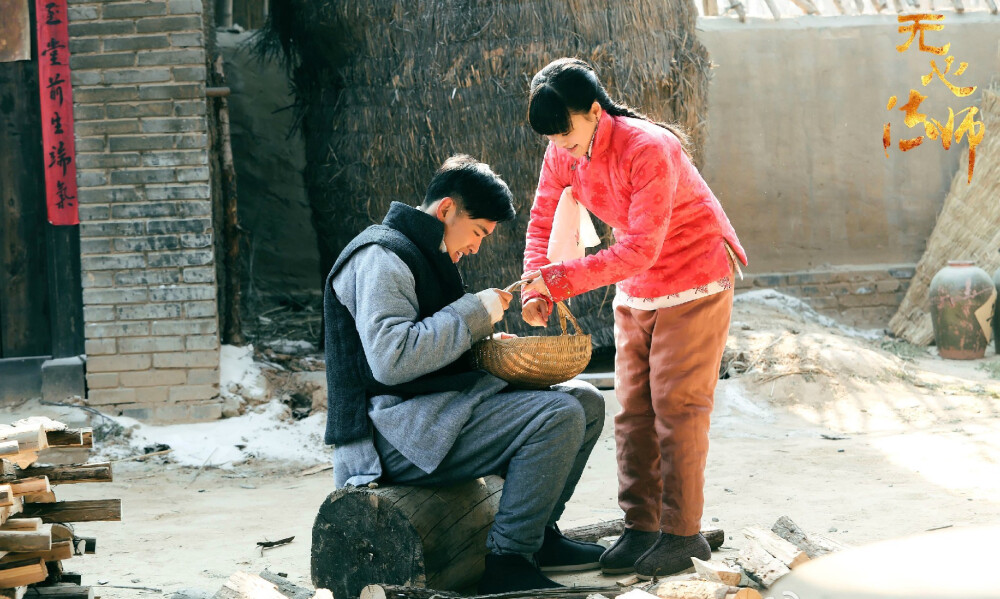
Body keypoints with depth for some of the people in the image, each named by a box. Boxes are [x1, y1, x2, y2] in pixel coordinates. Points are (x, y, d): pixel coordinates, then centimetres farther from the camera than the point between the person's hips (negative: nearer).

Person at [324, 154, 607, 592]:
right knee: (558, 416, -24)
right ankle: (507, 563, -18)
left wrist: (484, 339, 11)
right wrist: (475, 313, -16)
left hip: (436, 408, 11)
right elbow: (391, 359, -25)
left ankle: (538, 535, 14)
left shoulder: (427, 257, 21)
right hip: (392, 432, -11)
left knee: (584, 401, 6)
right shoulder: (380, 257, -12)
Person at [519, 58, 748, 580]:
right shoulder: (562, 153, -7)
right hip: (634, 290, 7)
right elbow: (543, 219, 3)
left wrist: (559, 278, -33)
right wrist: (536, 289, -14)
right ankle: (640, 526, 9)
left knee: (676, 405, -9)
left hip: (694, 282, -7)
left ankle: (682, 533, -4)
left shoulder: (649, 149, -29)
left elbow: (640, 248, -32)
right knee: (633, 406, 4)